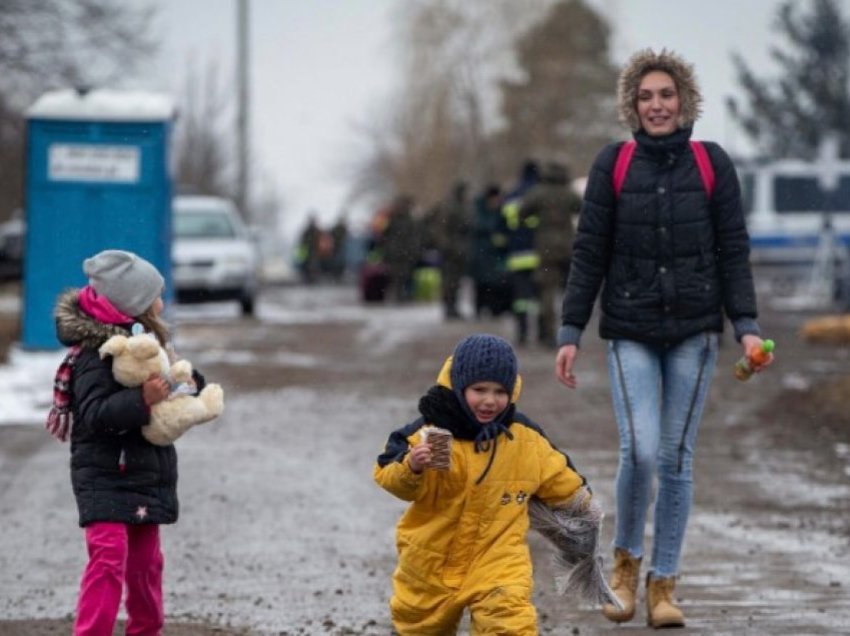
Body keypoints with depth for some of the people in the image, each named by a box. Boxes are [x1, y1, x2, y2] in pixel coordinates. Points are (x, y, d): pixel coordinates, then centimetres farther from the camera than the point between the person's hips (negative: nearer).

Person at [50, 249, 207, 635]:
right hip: (105, 479, -9)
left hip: (143, 478, 9)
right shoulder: (94, 355, -18)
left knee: (145, 561, 16)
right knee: (109, 558, -18)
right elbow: (95, 414, -28)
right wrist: (142, 400, -38)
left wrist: (188, 383, -1)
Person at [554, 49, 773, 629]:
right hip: (631, 332, -1)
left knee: (677, 458, 2)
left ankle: (663, 583, 11)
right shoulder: (613, 165, 0)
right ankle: (626, 560, 11)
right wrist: (571, 333, -2)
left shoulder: (712, 164, 1)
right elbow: (589, 253, 2)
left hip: (694, 333, 1)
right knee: (640, 451, -14)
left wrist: (747, 326, -6)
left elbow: (734, 251, 3)